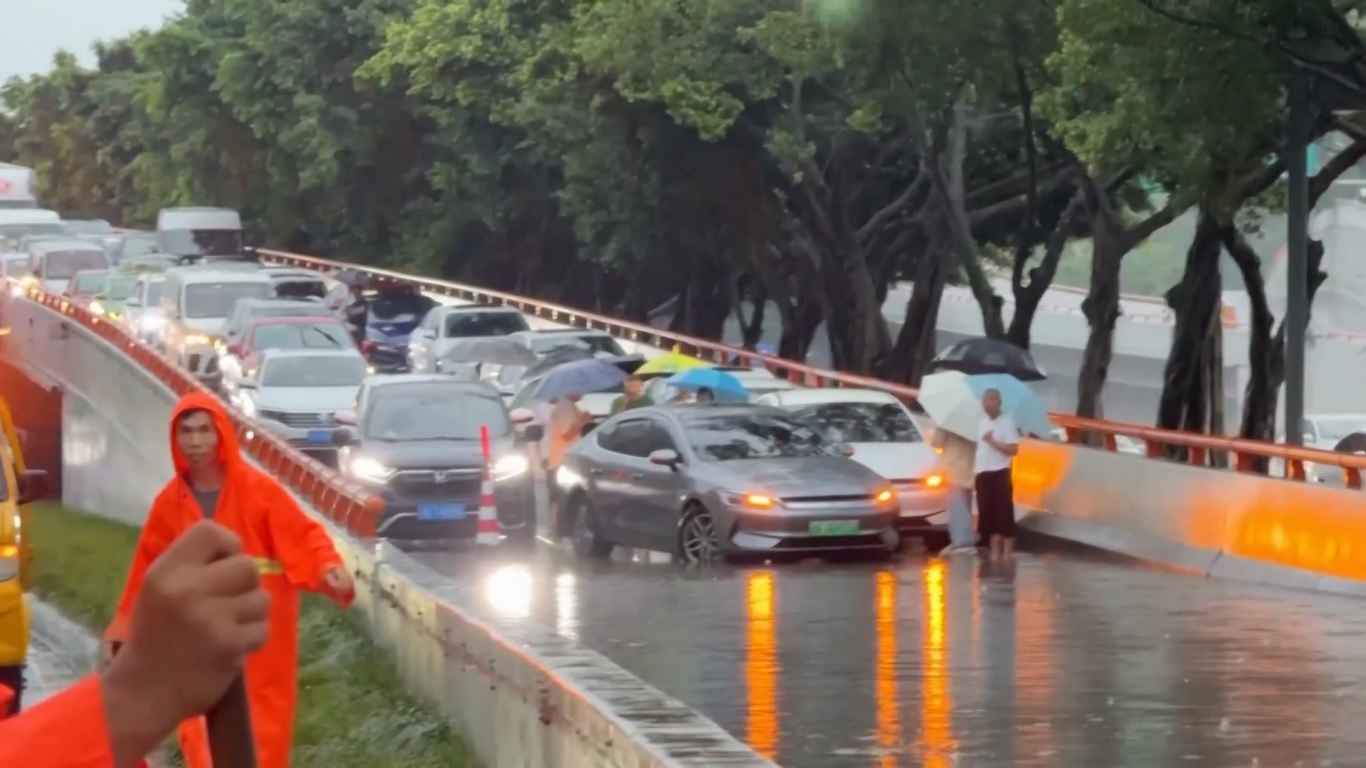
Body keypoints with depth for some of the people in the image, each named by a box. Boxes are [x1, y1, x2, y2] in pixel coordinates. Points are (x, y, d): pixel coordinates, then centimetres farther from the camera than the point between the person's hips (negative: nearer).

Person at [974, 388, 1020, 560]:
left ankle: (1007, 554, -6)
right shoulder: (982, 422, 14)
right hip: (983, 474, 7)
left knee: (1004, 515, -7)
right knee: (988, 516, 6)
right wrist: (974, 471, 13)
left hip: (1000, 473, -7)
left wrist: (993, 441, -17)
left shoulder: (1007, 422, -6)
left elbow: (1013, 449, -13)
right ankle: (995, 552, 12)